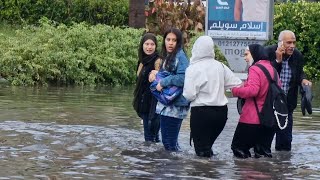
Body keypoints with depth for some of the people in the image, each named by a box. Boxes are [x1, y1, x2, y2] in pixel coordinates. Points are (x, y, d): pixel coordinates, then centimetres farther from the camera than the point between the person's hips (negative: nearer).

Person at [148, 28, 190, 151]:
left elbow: (182, 78, -25)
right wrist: (156, 74, 3)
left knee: (170, 142, -7)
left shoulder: (180, 56, -13)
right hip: (166, 105, 9)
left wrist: (163, 82, -17)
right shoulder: (168, 57, 16)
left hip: (175, 106, -9)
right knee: (166, 140, 13)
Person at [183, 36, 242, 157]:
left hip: (201, 112, -5)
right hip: (221, 111, 5)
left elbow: (189, 95, -16)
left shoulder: (193, 68, -11)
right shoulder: (220, 66, 3)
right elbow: (237, 84, 6)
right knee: (208, 144, 19)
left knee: (202, 149, 0)